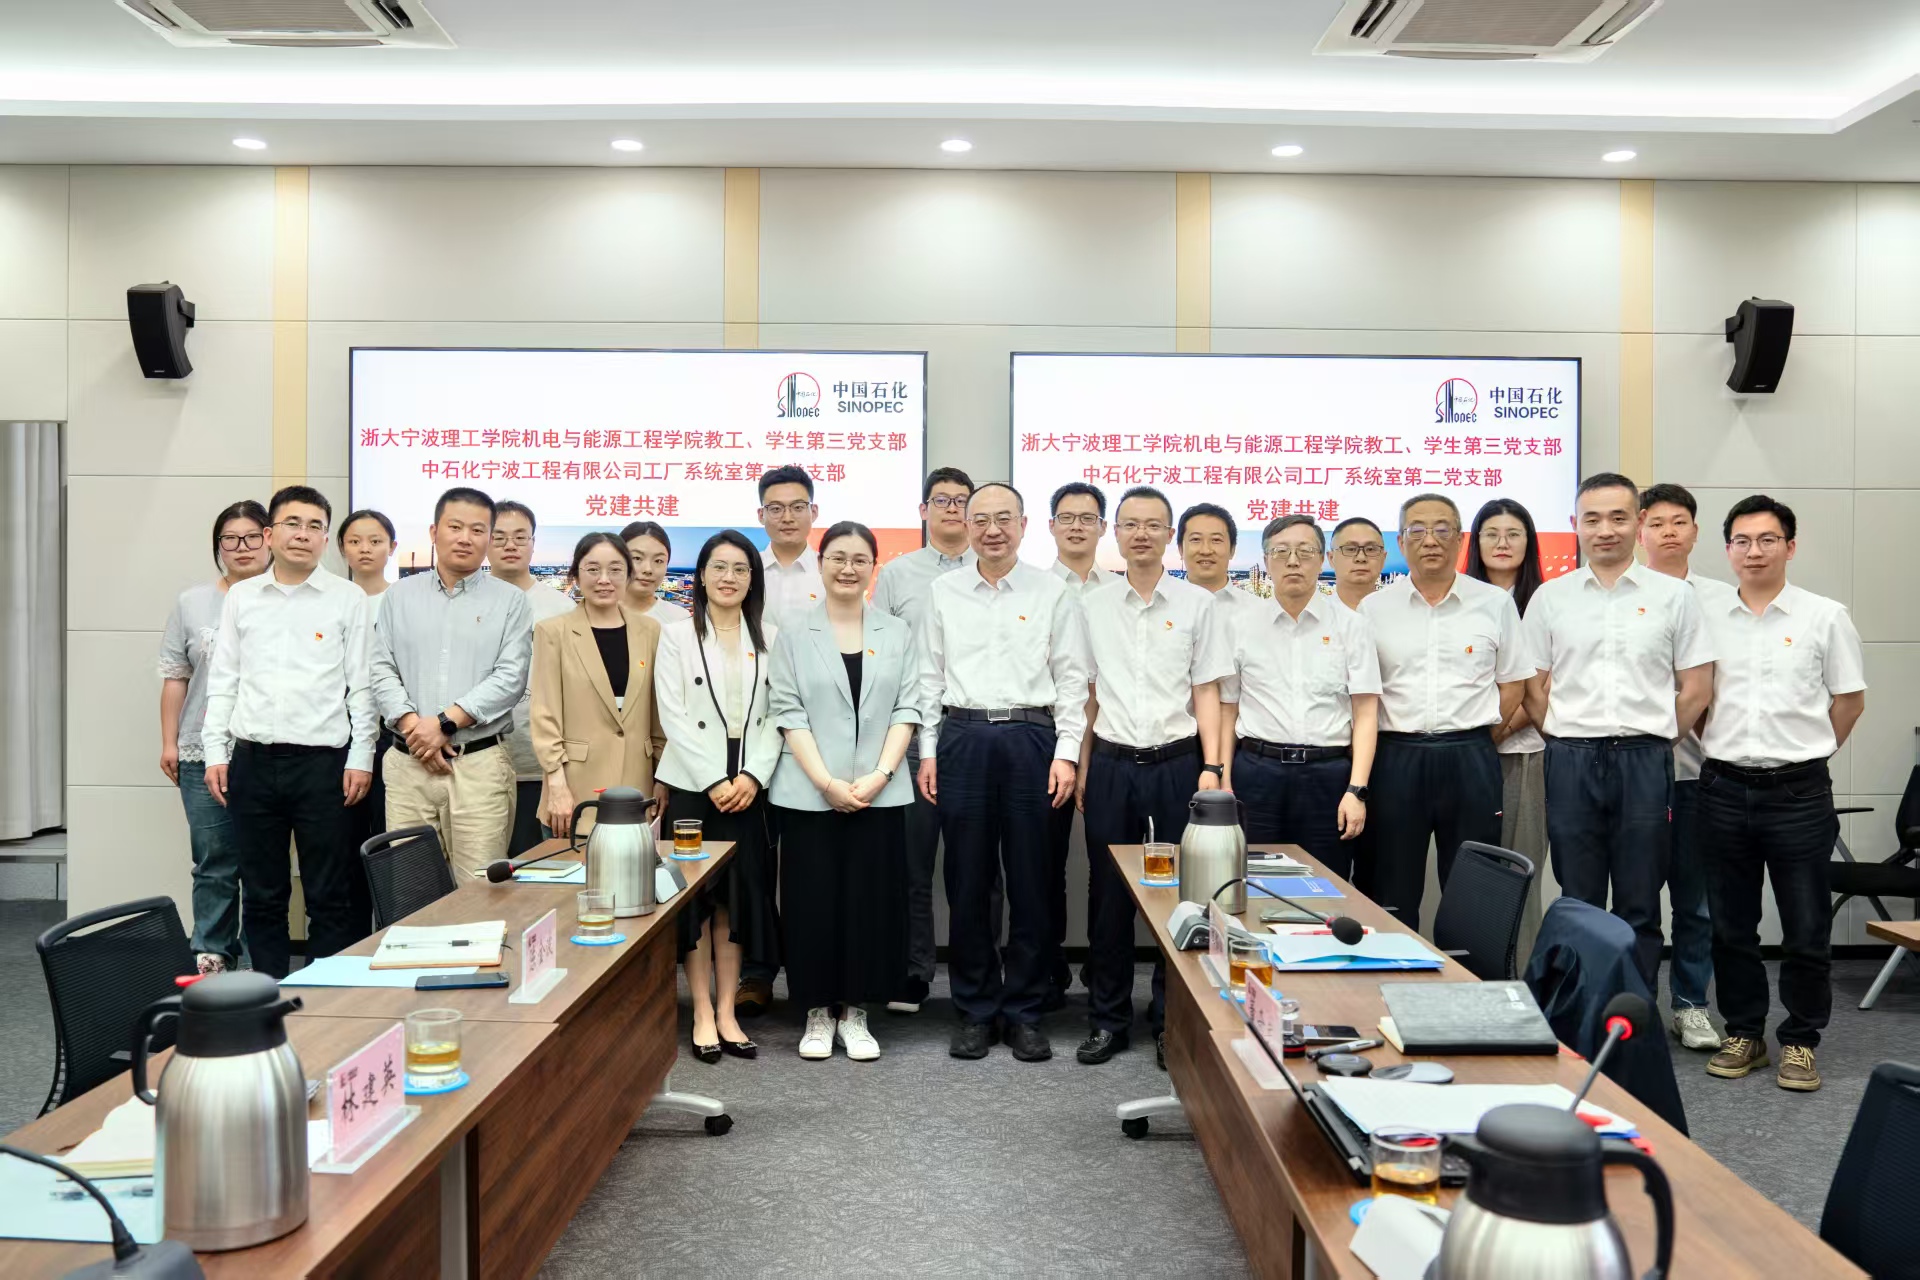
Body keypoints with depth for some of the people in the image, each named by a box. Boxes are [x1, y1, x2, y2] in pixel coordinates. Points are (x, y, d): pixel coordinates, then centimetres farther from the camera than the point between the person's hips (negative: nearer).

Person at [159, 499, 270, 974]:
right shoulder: (193, 603, 9)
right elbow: (175, 677, 11)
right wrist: (169, 742, 6)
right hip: (204, 755, 1)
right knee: (214, 862, 3)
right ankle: (211, 954, 12)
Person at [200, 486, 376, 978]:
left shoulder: (349, 599, 1)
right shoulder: (241, 596, 10)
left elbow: (361, 685, 0)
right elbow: (223, 680, 11)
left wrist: (360, 758, -6)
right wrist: (216, 752, 5)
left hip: (322, 761, -3)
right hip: (253, 759, 3)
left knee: (330, 898, 2)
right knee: (261, 894, 10)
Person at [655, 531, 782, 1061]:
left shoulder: (769, 639, 9)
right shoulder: (677, 635, 2)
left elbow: (776, 716, 3)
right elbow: (673, 716, -6)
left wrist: (752, 775, -11)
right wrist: (714, 781, -12)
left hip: (748, 785, 2)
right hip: (693, 783, -2)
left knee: (739, 896, 5)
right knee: (695, 895, 1)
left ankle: (727, 1012, 13)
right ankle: (702, 1014, 9)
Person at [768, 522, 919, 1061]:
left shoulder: (897, 634, 8)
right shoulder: (794, 637, 4)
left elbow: (906, 710, 3)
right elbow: (789, 714, -2)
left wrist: (879, 775, -10)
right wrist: (827, 782, -13)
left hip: (879, 793, 1)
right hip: (808, 794, -1)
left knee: (872, 903, 3)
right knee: (813, 904, 3)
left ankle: (854, 1012, 16)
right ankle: (818, 1012, 17)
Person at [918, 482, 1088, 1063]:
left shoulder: (1051, 592, 4)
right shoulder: (944, 592, 9)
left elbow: (1072, 678, 3)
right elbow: (930, 676, 10)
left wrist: (1065, 752, -5)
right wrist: (928, 751, 5)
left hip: (1030, 739, -1)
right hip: (962, 738, 1)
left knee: (1030, 880, 3)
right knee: (967, 881, 5)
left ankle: (1024, 1012, 15)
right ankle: (975, 1009, 17)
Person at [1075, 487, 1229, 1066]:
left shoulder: (1197, 603, 2)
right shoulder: (1092, 606, 7)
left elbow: (1206, 691, 2)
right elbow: (1087, 693, 10)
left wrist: (1210, 766, -5)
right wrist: (1081, 766, 6)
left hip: (1177, 762, -1)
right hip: (1111, 763, 1)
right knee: (1108, 892, 6)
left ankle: (1171, 1019, 18)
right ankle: (1108, 1019, 19)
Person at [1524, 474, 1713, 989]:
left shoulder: (1673, 596, 4)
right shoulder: (1550, 597, 6)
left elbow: (1696, 689, 6)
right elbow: (1533, 688, 7)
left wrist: (1651, 736, 3)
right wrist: (1568, 738, 2)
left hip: (1644, 763, -1)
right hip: (1571, 761, 1)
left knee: (1640, 906, 6)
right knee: (1578, 904, 8)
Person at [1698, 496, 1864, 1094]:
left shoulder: (1825, 617, 0)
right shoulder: (1705, 616, 5)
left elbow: (1850, 700, 6)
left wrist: (1802, 753, 5)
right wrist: (1725, 748, 7)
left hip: (1799, 792, -2)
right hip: (1724, 790, 2)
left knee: (1806, 930, 4)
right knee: (1730, 925, 10)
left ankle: (1800, 1042, 18)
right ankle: (1743, 1033, 23)